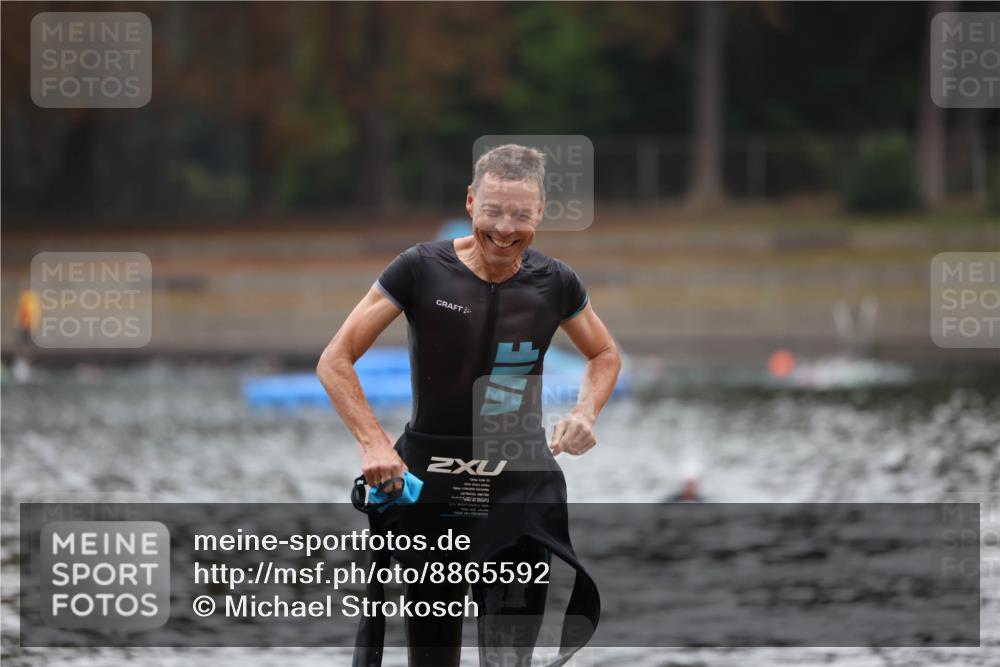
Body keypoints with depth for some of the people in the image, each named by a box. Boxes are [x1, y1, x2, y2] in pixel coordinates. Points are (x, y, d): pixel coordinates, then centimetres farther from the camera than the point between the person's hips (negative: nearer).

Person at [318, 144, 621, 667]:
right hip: (430, 475, 0)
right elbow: (335, 361, -6)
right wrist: (374, 443, -19)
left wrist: (585, 413, -1)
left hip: (521, 484, 0)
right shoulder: (422, 270, -8)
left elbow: (605, 355, 19)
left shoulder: (555, 284, 0)